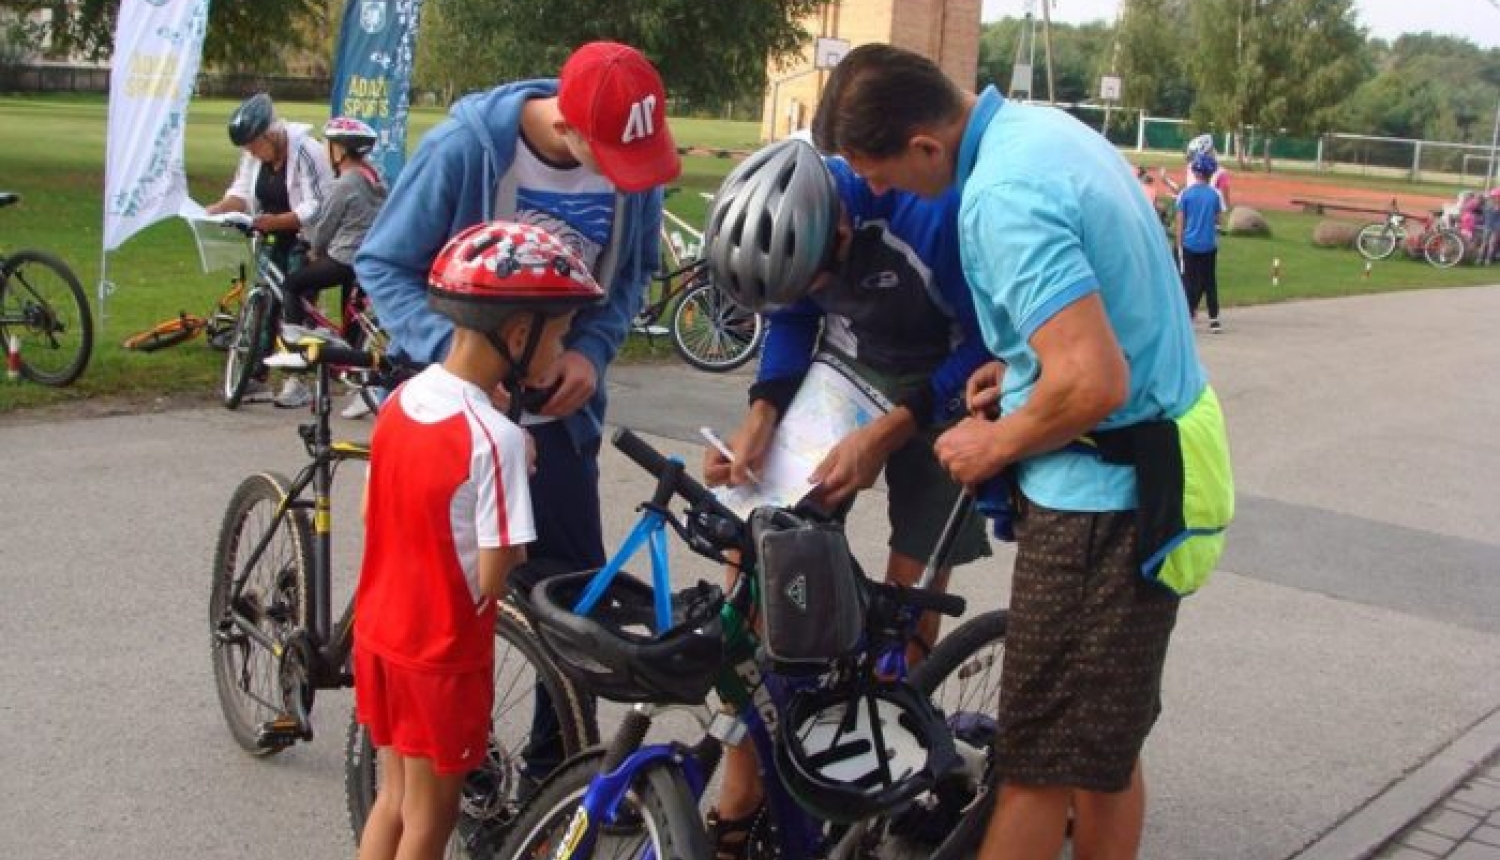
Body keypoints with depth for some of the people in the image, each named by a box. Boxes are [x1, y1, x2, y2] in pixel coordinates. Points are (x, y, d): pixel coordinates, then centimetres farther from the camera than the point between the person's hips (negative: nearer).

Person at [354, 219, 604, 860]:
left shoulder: (400, 399, -3)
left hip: (378, 629, 7)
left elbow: (374, 514, 7)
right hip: (443, 648, -7)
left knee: (394, 796, 23)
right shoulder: (497, 437, -26)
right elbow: (493, 577, -23)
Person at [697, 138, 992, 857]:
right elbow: (792, 322, 0)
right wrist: (762, 415, -17)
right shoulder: (783, 220, -18)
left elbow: (990, 341, -22)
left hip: (936, 392, -4)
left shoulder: (934, 217, -34)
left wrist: (887, 433, -29)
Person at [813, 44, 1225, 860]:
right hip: (1148, 479, 10)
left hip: (1100, 500, -10)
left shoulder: (1003, 197, -24)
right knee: (1104, 750, 20)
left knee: (1039, 767, 1)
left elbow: (1095, 384, -30)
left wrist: (995, 444, -13)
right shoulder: (1041, 127, 7)